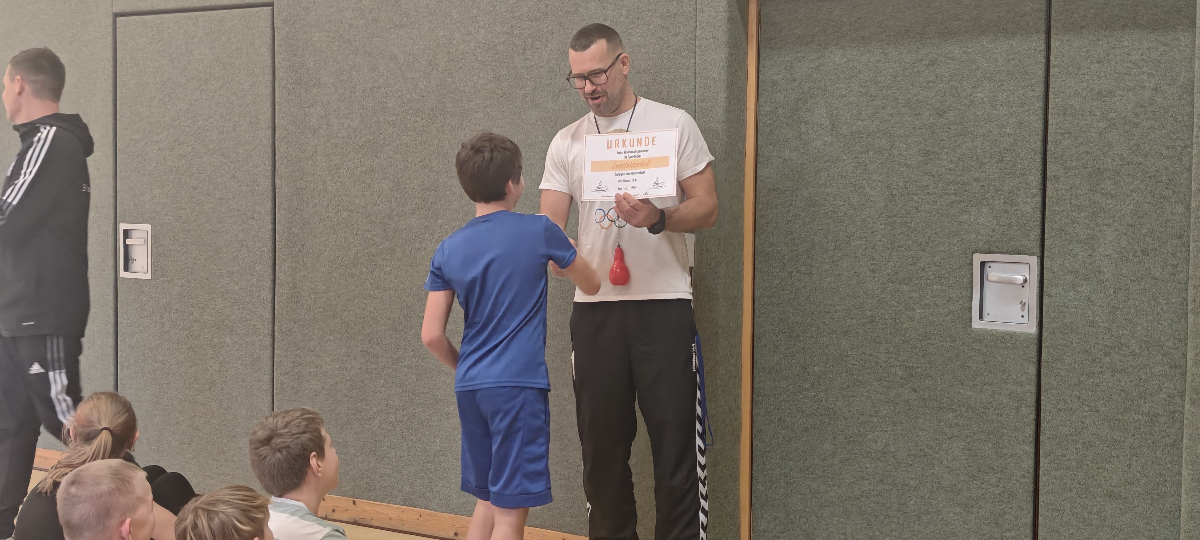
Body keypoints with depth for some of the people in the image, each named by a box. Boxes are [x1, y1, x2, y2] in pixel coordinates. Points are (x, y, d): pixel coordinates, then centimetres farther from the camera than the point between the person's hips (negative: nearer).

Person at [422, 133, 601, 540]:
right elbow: (591, 285, 11)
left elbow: (432, 336, 2)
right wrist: (565, 253, 30)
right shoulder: (539, 232, -5)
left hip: (470, 387, 5)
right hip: (518, 385, -5)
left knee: (487, 501, 19)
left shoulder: (448, 250, 5)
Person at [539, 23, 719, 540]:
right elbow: (550, 225, 4)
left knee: (676, 440, -2)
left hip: (664, 305, -3)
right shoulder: (566, 143, 10)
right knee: (602, 442, 11)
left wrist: (657, 219, -22)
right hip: (594, 308, 4)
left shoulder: (674, 124, 0)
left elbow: (706, 208, -3)